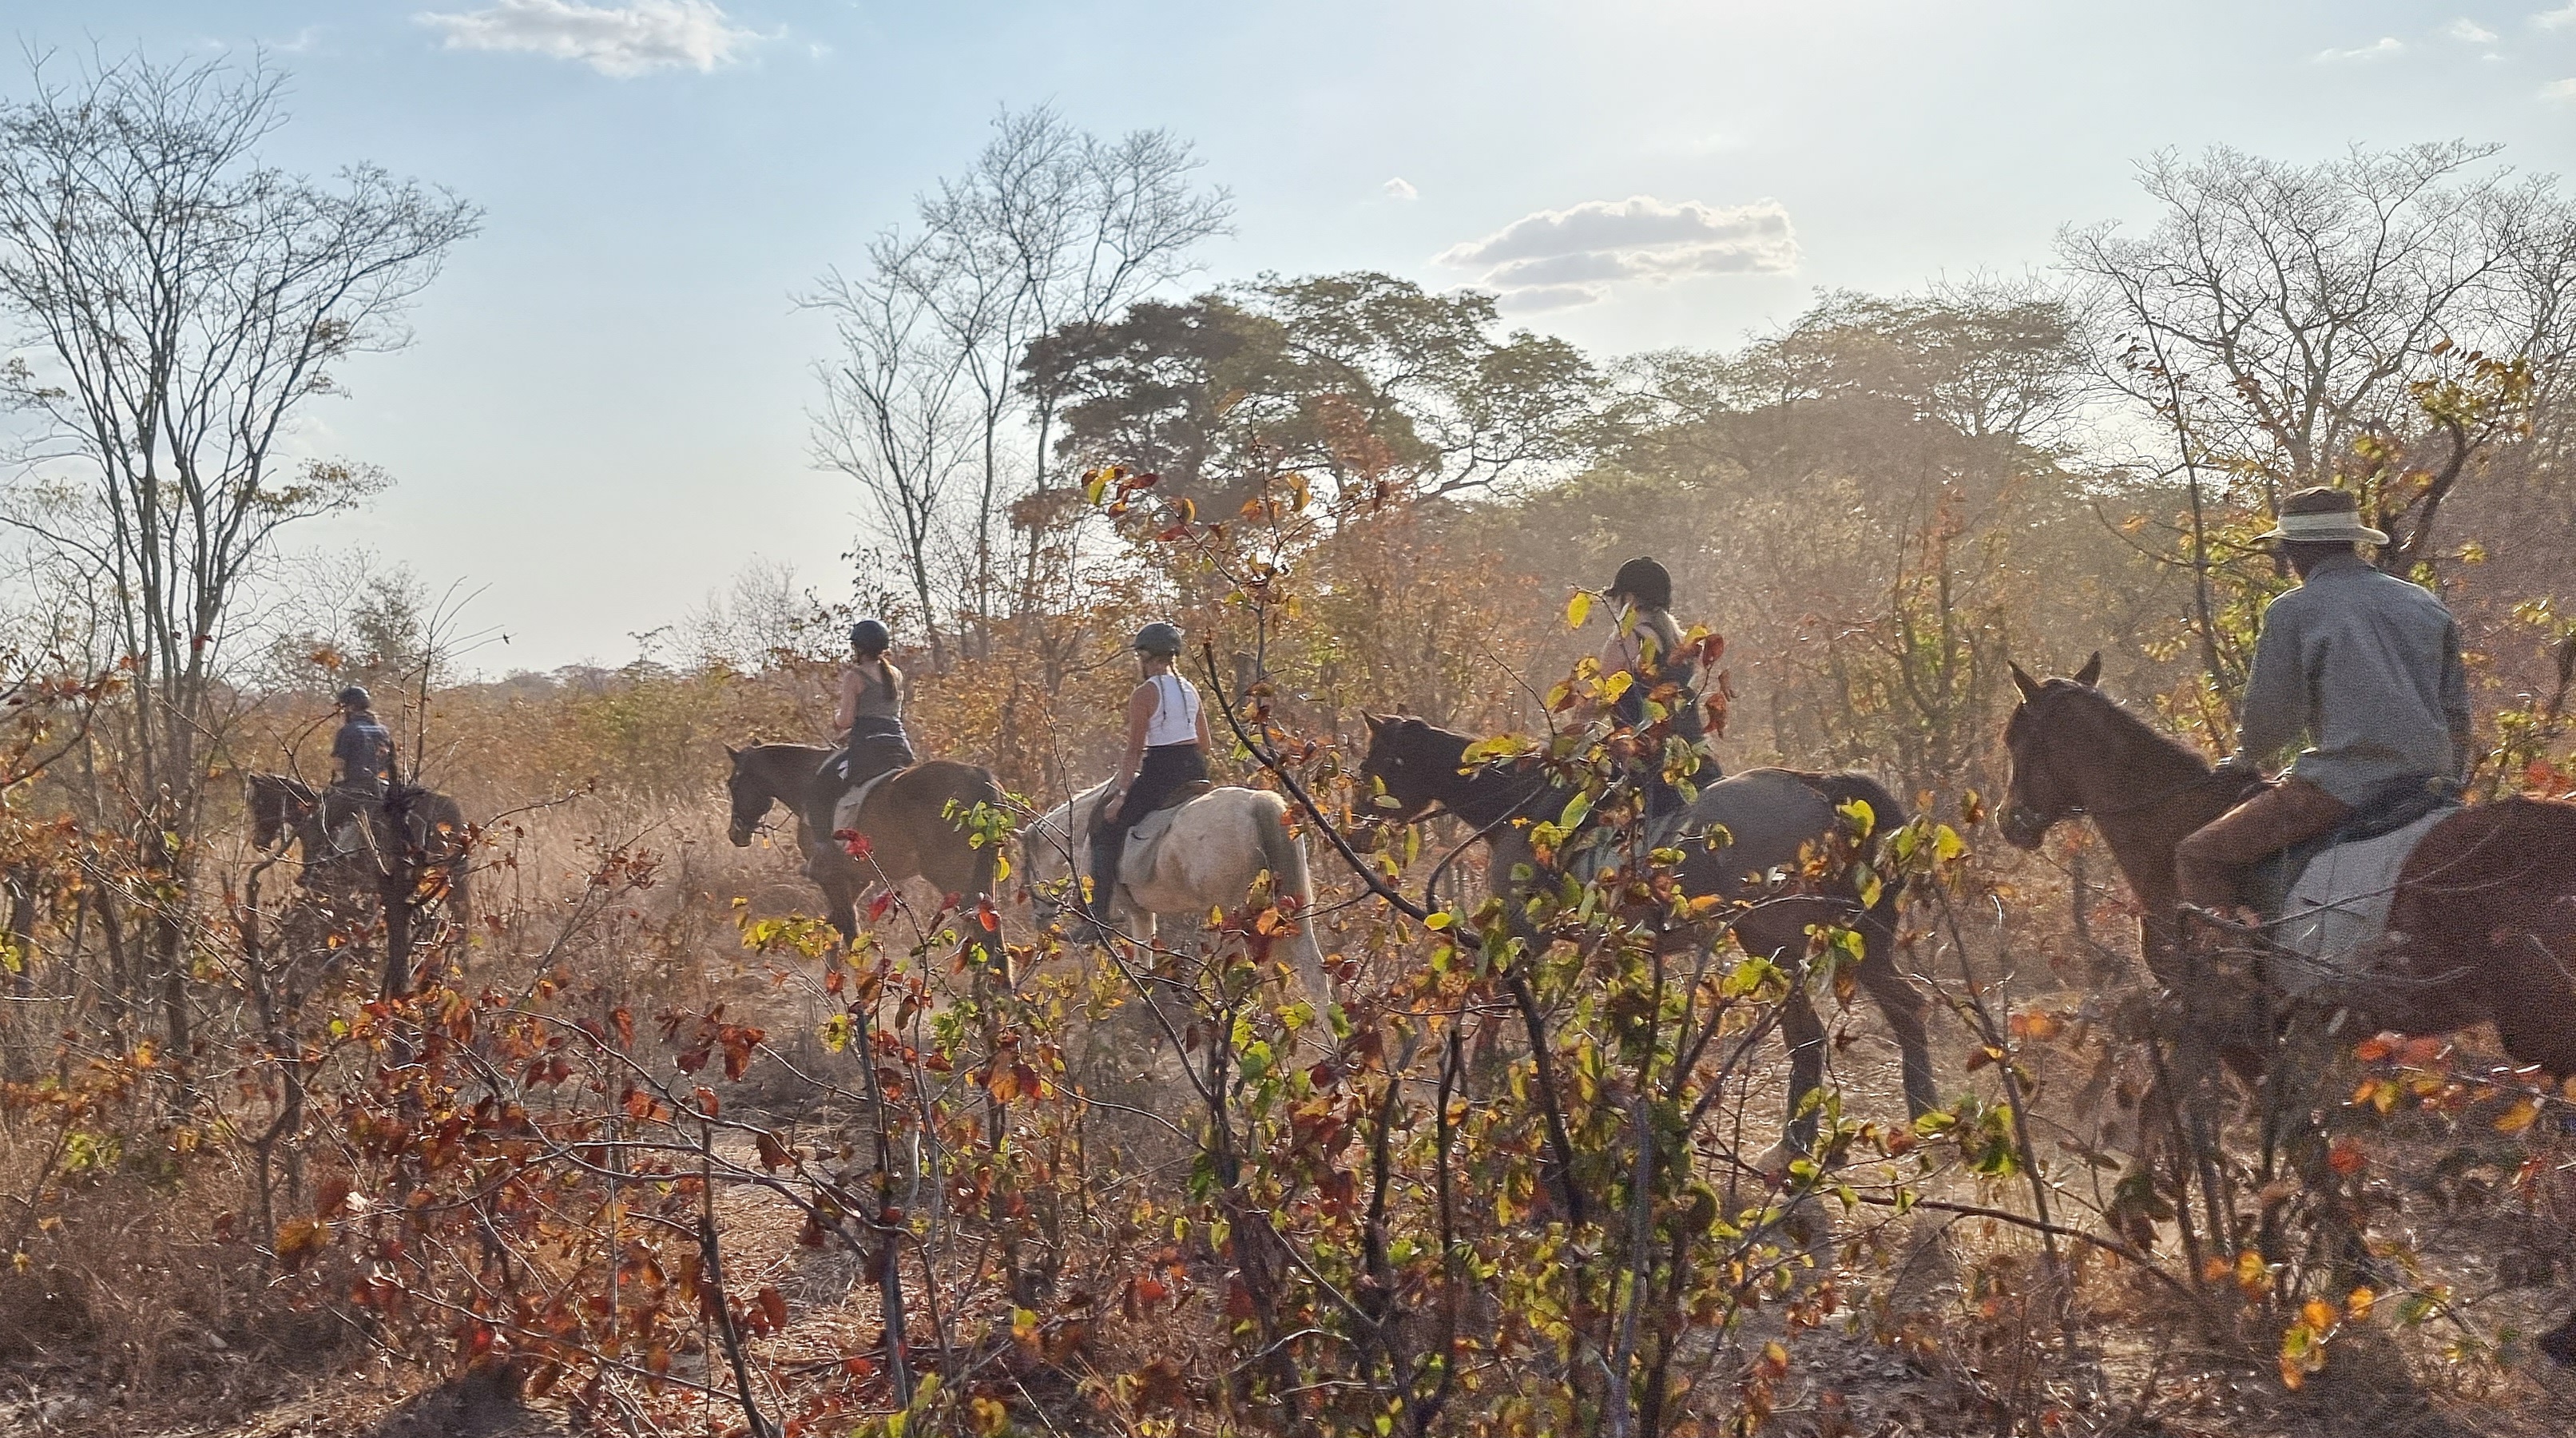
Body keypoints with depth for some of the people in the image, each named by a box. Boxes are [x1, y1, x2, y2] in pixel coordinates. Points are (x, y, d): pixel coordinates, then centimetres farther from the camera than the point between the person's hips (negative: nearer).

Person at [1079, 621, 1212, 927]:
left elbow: (1135, 750, -12)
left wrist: (1121, 793, -10)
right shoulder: (1191, 690, 11)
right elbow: (1205, 745, 15)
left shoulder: (1144, 694, -9)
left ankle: (1098, 916, -4)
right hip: (1196, 772, 7)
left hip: (1160, 772, -7)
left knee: (1106, 833, 2)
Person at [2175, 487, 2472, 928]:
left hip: (2342, 787, -7)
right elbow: (2455, 706, 18)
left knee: (2197, 860, -3)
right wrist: (2451, 774, 30)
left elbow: (2273, 713, -2)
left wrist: (2246, 759, 18)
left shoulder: (2292, 611, -5)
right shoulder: (2425, 604, 14)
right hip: (2431, 782, 7)